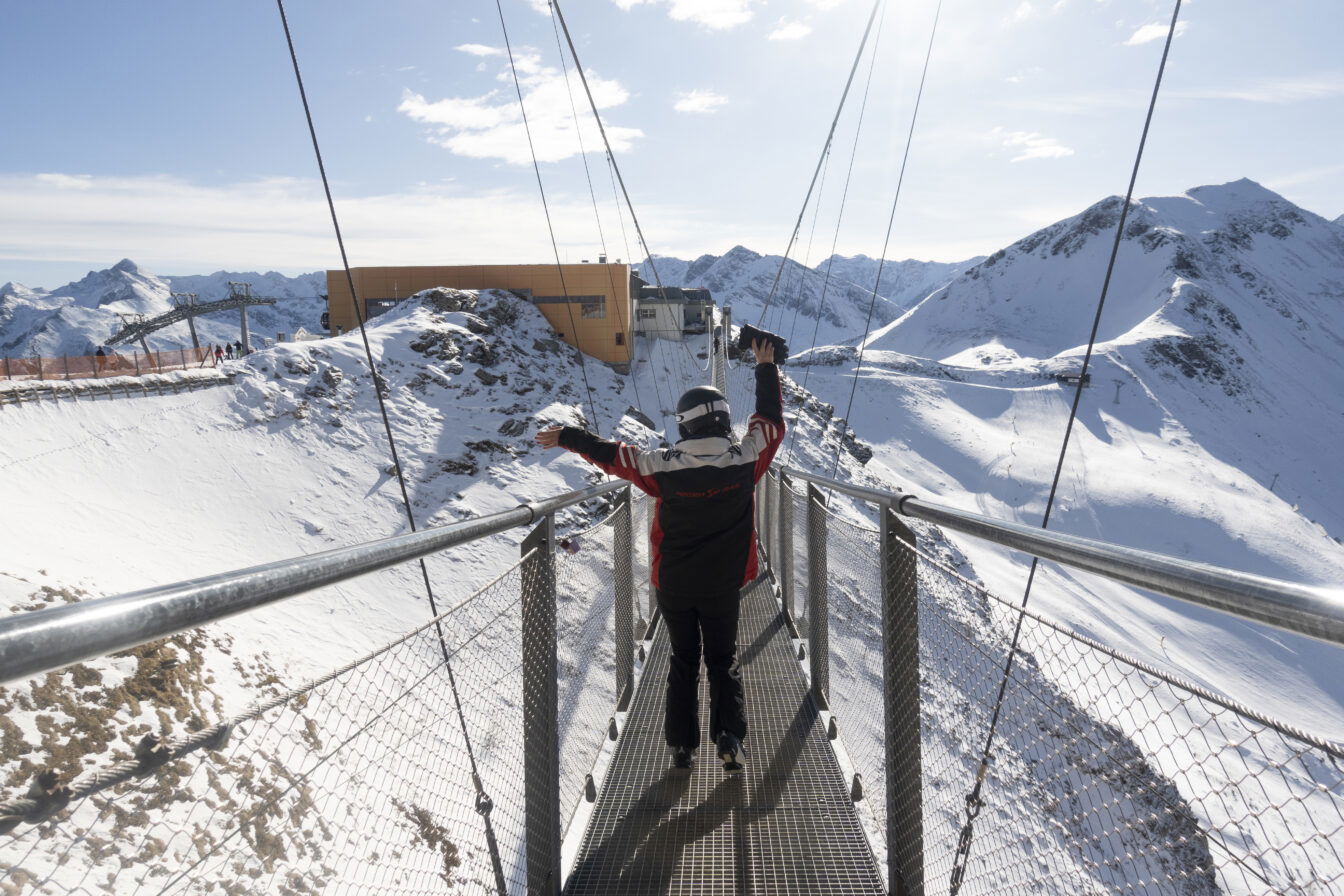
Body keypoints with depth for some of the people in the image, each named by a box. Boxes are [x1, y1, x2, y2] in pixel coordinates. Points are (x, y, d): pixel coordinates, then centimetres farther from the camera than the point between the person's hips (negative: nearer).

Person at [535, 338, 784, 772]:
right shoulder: (745, 459, -15)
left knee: (683, 659, 17)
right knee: (723, 660, 15)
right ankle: (730, 739, 2)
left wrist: (566, 437, 6)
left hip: (673, 586, 0)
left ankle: (681, 743, 18)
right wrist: (766, 368, 11)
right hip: (724, 587, 0)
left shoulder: (663, 467, -17)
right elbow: (771, 419, 0)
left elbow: (612, 454, -7)